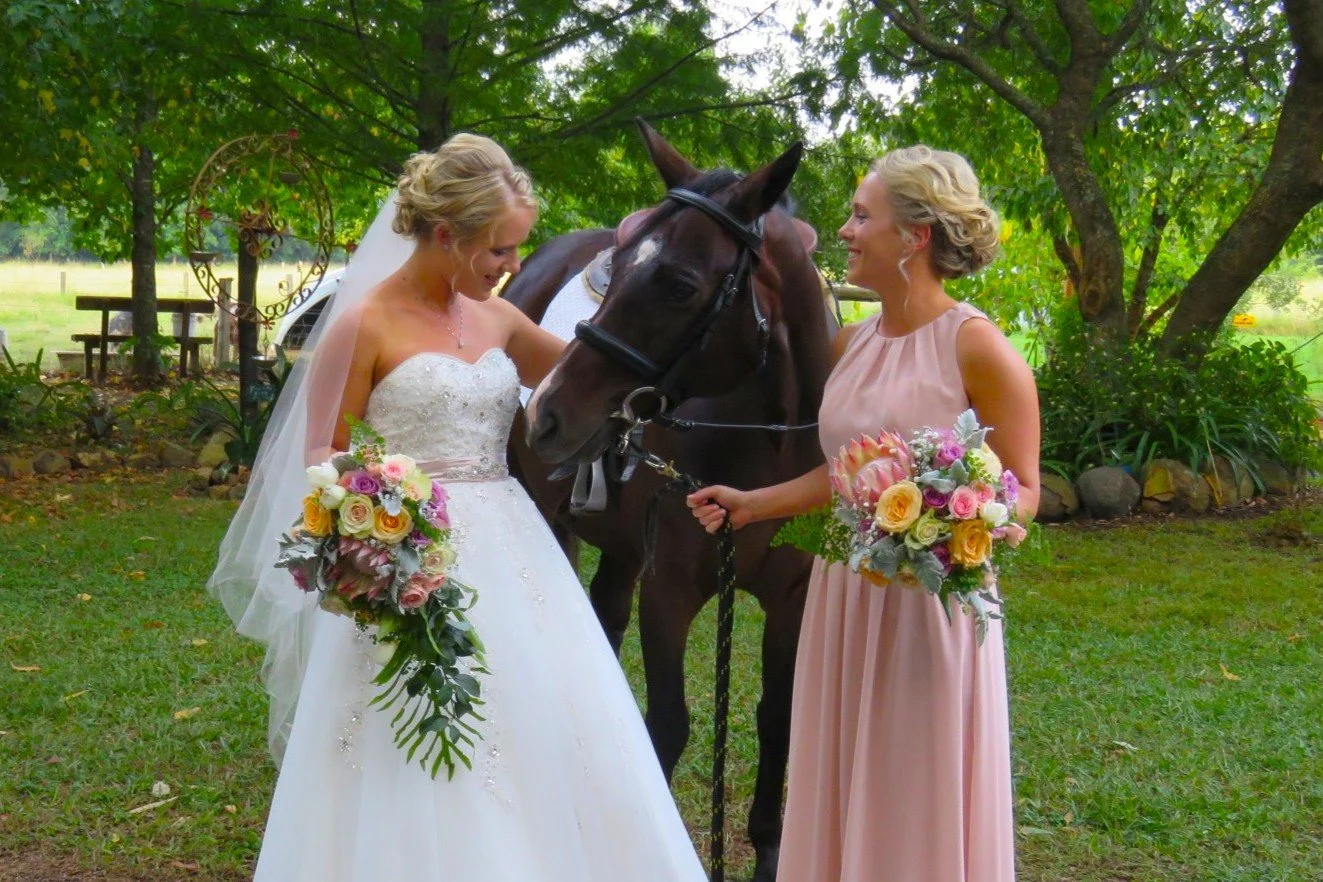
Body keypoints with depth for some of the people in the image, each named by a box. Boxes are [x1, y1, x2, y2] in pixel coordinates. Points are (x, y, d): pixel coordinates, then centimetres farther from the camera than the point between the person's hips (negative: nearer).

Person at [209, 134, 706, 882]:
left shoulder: (497, 319, 10)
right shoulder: (366, 325, -8)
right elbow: (321, 459, -6)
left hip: (510, 557, 6)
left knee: (548, 753, 7)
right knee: (421, 784, -2)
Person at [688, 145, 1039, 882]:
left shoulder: (977, 346, -12)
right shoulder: (852, 345, 9)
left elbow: (1021, 490, -10)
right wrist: (754, 504, 15)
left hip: (929, 602, -7)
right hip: (844, 595, 7)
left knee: (920, 805, 5)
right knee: (841, 795, 15)